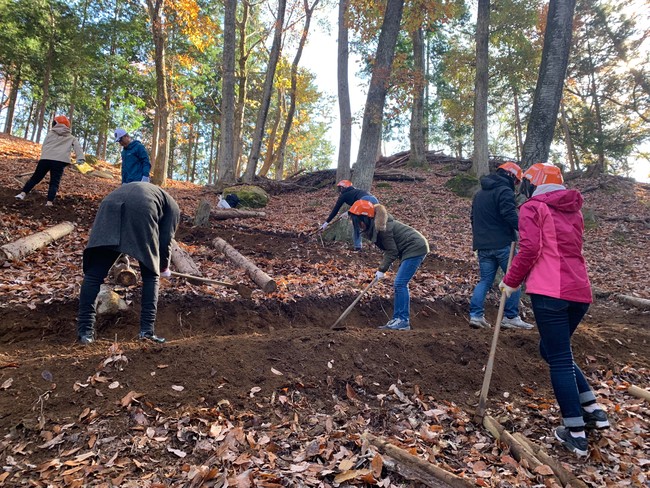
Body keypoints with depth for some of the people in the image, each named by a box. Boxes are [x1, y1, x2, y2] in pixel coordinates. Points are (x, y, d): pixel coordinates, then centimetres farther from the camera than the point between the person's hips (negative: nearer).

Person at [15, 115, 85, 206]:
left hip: (46, 158, 2)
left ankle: (23, 193, 7)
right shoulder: (71, 138, 17)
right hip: (60, 161, -2)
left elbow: (44, 145, 19)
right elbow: (77, 147, 1)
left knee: (35, 178, 14)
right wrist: (80, 158, -13)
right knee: (54, 182, -1)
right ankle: (49, 202, -14)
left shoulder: (50, 133, 21)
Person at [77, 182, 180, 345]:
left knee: (94, 273, 9)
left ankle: (85, 330, 5)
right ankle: (147, 330, 9)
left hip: (110, 207, 4)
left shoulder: (138, 188, 45)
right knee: (151, 275, 13)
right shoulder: (173, 206, 30)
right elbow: (165, 240, 19)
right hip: (141, 211, -3)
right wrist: (164, 268, 35)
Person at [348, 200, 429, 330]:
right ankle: (398, 320, 12)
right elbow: (389, 249, 12)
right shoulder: (374, 227, 6)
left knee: (400, 284, -13)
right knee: (399, 284, 9)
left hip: (416, 248, -10)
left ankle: (403, 321, -9)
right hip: (411, 248, 10)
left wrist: (382, 269, -13)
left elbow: (392, 251, -18)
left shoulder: (381, 227, -22)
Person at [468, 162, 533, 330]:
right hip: (502, 244, -7)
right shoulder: (504, 191, -7)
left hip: (483, 245, 7)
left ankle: (476, 315, 1)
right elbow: (510, 215, -22)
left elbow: (474, 219, 26)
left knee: (485, 280, 10)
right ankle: (510, 317, 3)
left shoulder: (480, 193, 20)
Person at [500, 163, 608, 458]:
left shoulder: (533, 208, -1)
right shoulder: (573, 211, 21)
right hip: (580, 292, 7)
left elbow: (529, 249, -12)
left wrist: (511, 281, -1)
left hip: (550, 292, -7)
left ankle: (576, 434, 6)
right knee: (553, 350, 23)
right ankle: (593, 410, 23)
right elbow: (565, 250, 20)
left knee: (559, 359, 0)